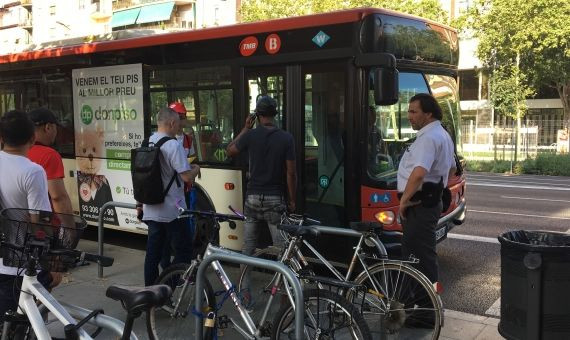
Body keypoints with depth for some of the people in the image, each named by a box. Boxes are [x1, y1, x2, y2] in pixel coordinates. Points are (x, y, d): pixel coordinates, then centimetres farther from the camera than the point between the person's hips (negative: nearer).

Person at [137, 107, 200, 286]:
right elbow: (186, 176, -21)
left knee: (153, 252, 13)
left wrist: (140, 203, 24)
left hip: (151, 209, 8)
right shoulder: (173, 145, -16)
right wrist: (196, 169, 1)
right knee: (183, 251, 3)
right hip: (172, 210, -8)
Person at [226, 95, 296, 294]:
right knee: (281, 248, 4)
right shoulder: (286, 138, -6)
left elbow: (229, 151, 13)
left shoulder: (251, 135, -3)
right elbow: (290, 172, -6)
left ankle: (244, 289, 18)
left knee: (248, 247, 12)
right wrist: (292, 200, 3)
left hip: (253, 197, 2)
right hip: (275, 199, -2)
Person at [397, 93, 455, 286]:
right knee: (412, 248, 18)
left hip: (420, 205, -11)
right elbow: (451, 168, 31)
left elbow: (419, 173, -31)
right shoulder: (443, 135, 18)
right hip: (431, 200, 11)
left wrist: (404, 199, -19)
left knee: (421, 253, -6)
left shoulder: (429, 138, -18)